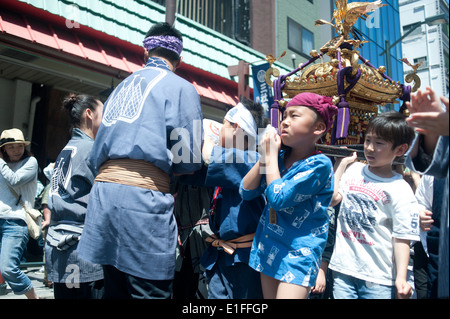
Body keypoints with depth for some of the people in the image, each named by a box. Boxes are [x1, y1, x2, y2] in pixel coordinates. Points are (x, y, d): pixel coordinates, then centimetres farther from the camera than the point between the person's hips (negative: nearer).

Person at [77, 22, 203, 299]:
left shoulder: (121, 88, 22)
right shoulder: (180, 87, 3)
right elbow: (189, 161, -3)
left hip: (103, 189, 7)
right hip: (143, 195, -7)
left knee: (115, 289, 15)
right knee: (150, 290, 0)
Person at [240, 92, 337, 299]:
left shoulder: (319, 164, -16)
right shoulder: (279, 156, 3)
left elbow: (278, 199, -23)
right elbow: (246, 192, 1)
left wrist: (270, 157, -14)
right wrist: (264, 157, -9)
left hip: (299, 251, -6)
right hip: (268, 246, 6)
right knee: (269, 296, 15)